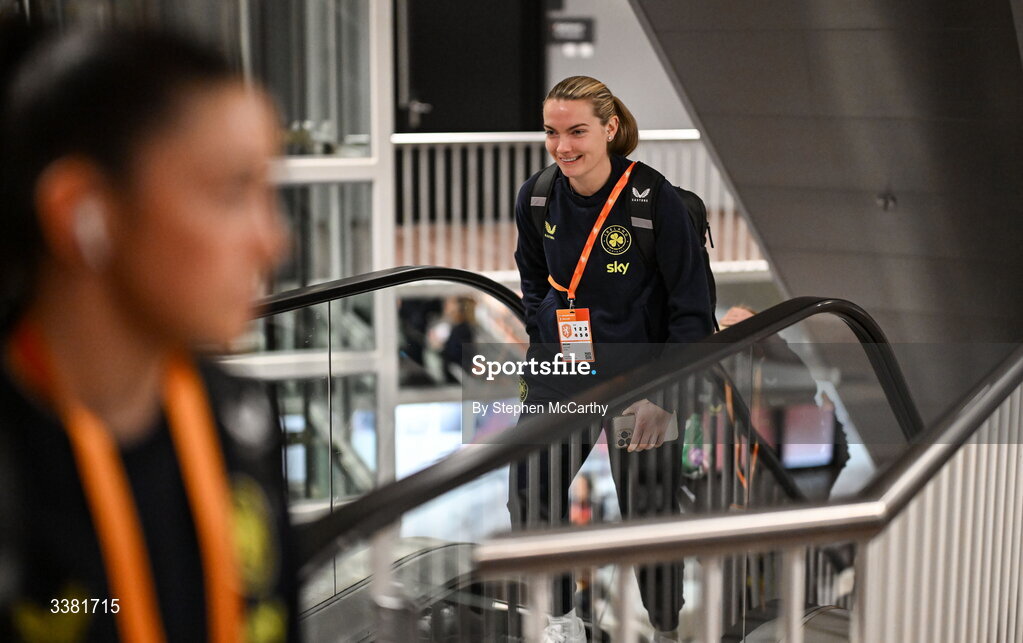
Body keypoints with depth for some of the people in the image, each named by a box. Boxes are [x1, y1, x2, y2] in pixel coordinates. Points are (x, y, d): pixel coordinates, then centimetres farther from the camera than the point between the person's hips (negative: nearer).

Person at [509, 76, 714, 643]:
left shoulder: (656, 200, -18)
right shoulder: (536, 198, -4)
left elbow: (692, 306, -13)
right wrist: (541, 340, 9)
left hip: (638, 378, -4)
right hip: (558, 375, 5)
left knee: (648, 514, 4)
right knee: (528, 498, 8)